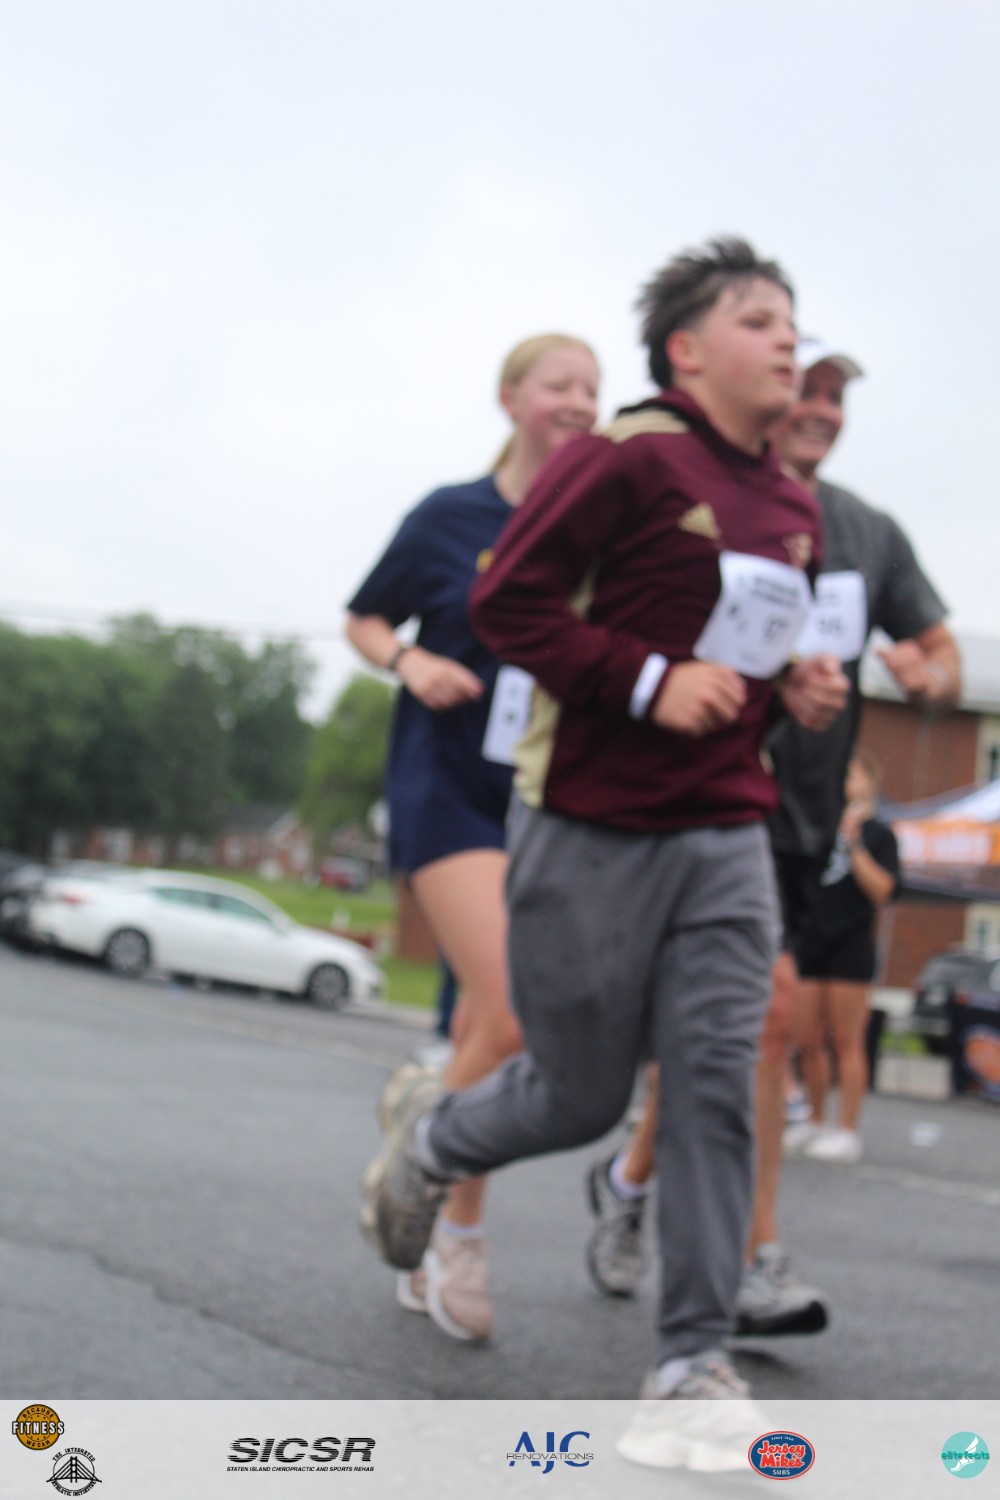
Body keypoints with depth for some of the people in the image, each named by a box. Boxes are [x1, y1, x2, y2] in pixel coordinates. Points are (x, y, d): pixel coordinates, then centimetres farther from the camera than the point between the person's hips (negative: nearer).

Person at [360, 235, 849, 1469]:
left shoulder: (792, 507, 12)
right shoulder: (629, 458, -12)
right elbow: (506, 602, -14)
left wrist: (795, 686, 5)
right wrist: (650, 681, -22)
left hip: (726, 835, 6)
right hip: (593, 828, -6)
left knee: (715, 1087, -3)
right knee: (581, 1095, 6)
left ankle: (694, 1364, 3)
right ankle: (428, 1134, 39)